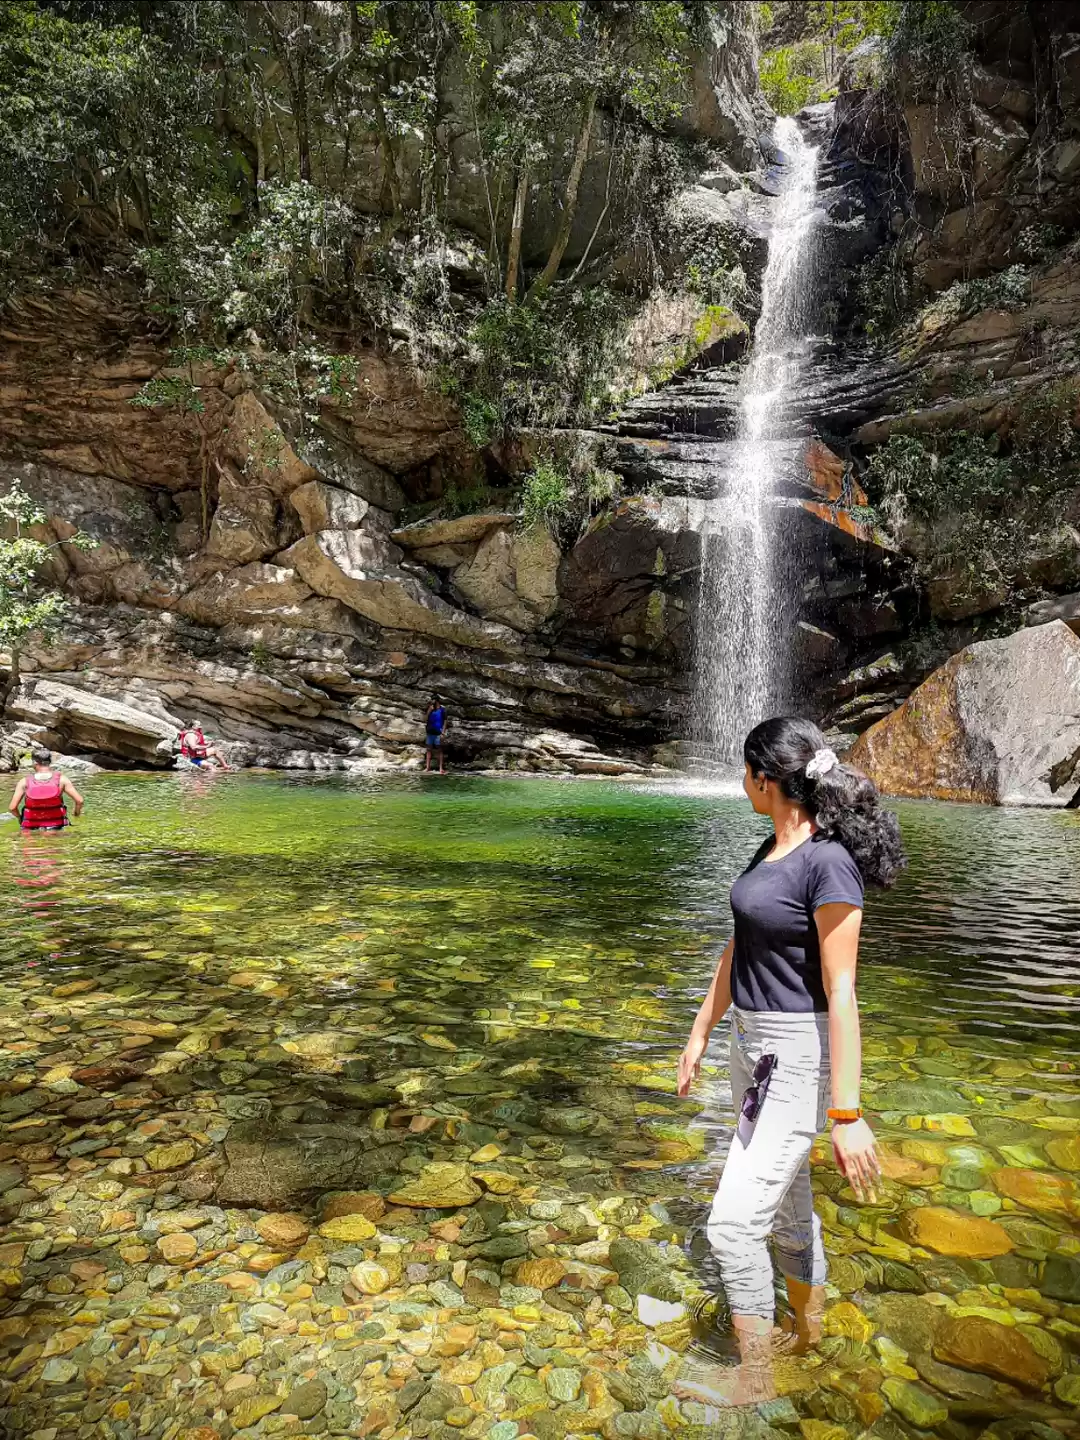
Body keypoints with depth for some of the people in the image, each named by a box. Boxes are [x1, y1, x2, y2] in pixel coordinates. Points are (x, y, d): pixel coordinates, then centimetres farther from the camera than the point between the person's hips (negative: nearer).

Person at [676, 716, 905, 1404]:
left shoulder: (829, 863, -23)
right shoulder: (770, 851, 5)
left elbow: (841, 991, -23)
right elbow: (738, 949, 12)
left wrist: (846, 1113, -19)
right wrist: (700, 1033, 18)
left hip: (801, 1056, -9)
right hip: (756, 1045, 9)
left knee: (734, 1221, -2)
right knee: (787, 1201, 23)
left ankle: (755, 1379, 19)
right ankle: (806, 1328, 44)